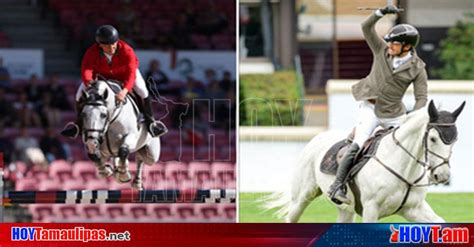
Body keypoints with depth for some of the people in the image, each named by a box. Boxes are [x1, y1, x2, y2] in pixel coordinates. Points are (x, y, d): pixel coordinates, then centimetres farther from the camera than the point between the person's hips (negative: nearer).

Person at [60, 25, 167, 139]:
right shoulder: (92, 52, -32)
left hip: (123, 74, -1)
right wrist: (88, 80, -68)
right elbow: (86, 68, -42)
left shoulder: (126, 50, -37)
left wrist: (125, 90, -63)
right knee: (80, 93, -12)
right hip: (101, 76, 1)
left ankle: (150, 122, -3)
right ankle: (79, 123, 12)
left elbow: (131, 73, -44)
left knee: (142, 91, -23)